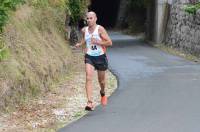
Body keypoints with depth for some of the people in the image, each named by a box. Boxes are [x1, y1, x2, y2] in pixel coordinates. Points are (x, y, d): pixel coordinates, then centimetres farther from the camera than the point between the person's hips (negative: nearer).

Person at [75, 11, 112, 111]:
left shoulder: (100, 29, -11)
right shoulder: (84, 30, 2)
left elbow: (109, 43, -13)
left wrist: (97, 42, -22)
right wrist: (80, 44, 2)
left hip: (100, 57, -2)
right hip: (89, 57, 2)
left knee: (101, 80, 14)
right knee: (88, 78, -18)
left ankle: (102, 93, 50)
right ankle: (90, 102, -23)